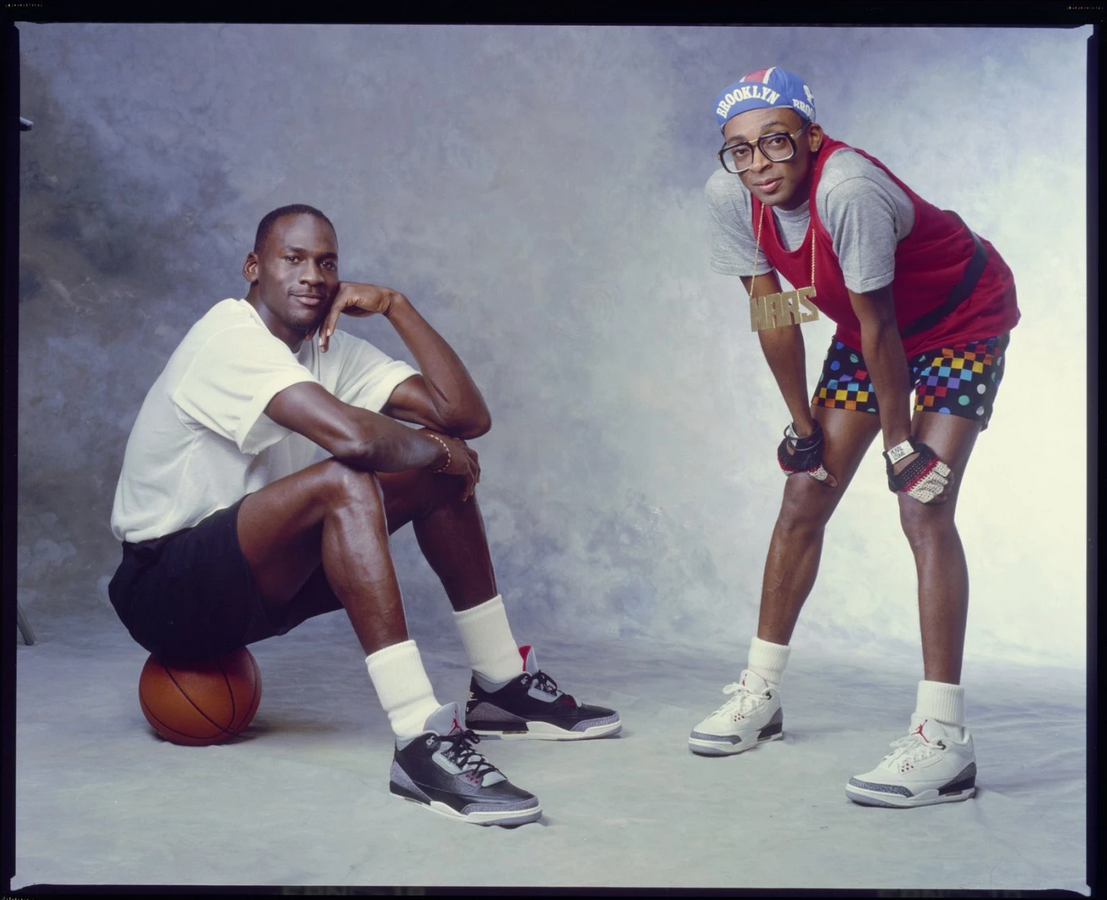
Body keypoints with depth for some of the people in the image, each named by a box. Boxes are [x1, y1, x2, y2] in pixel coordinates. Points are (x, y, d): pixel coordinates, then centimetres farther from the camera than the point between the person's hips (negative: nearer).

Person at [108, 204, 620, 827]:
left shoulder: (333, 349, 5)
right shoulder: (232, 335, -20)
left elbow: (468, 417, -5)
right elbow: (351, 436, -36)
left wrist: (396, 305, -9)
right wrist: (439, 451, -17)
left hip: (261, 575, 9)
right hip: (163, 585, -9)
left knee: (436, 469, 3)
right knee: (343, 482, -34)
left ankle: (503, 686, 10)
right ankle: (423, 742, -39)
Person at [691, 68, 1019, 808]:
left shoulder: (847, 189, -37)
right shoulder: (729, 195, -18)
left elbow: (878, 329, -30)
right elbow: (772, 314, -8)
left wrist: (901, 444, -22)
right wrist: (803, 426, -2)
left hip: (962, 321, -6)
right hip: (869, 324, 7)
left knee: (924, 510, -19)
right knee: (804, 495, 5)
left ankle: (944, 737, -17)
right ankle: (761, 694, 18)